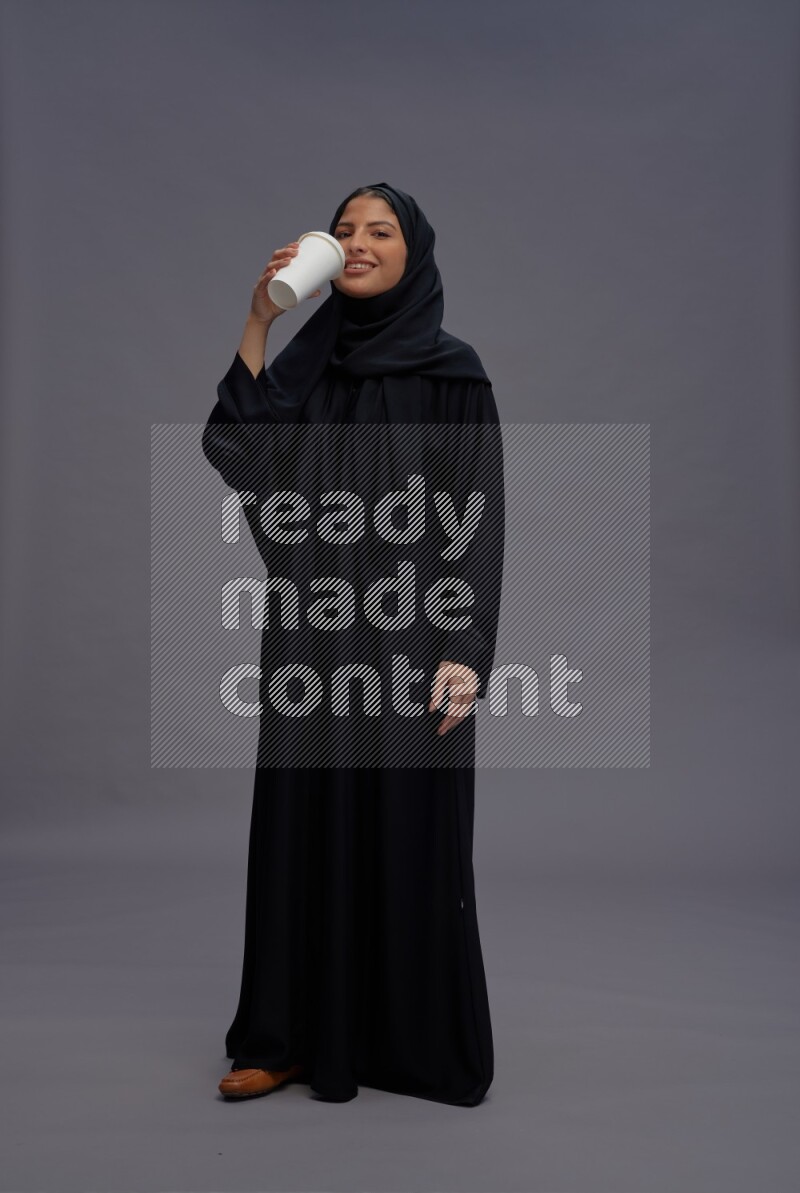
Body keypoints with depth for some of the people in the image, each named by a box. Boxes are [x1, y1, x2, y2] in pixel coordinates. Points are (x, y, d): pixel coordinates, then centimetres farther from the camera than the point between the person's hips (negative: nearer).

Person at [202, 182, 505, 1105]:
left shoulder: (453, 371, -2)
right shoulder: (309, 363, 11)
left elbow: (478, 512, -8)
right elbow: (233, 451, -3)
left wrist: (465, 651, -17)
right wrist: (258, 320, -6)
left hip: (408, 634, -4)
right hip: (312, 634, 5)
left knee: (409, 830, 2)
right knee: (306, 825, 8)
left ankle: (422, 1042, 20)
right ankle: (300, 1034, 21)